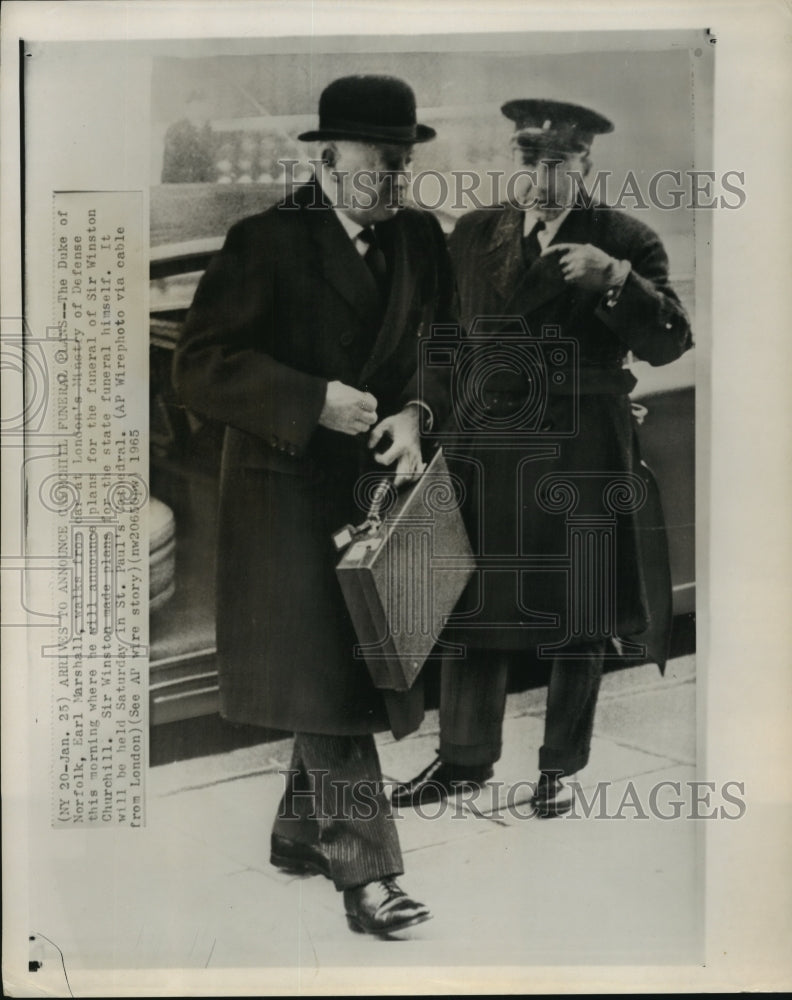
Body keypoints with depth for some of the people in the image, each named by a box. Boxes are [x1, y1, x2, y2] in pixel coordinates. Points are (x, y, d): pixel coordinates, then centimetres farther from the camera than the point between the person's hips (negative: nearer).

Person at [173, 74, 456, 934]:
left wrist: (416, 413, -10)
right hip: (291, 489, -6)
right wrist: (314, 401, -19)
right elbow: (199, 364, -12)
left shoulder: (418, 238, 7)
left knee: (357, 667, 12)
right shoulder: (266, 242, -9)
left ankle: (299, 834, 31)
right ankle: (365, 874, 0)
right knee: (325, 676, -7)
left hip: (375, 483, 6)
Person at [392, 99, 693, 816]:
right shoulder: (472, 235, 9)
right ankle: (466, 757, 26)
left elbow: (668, 344, -9)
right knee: (472, 604, 8)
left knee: (580, 618, 8)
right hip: (485, 451, 3)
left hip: (584, 457, -2)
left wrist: (614, 278, -22)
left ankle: (561, 767, 25)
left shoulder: (625, 241, 0)